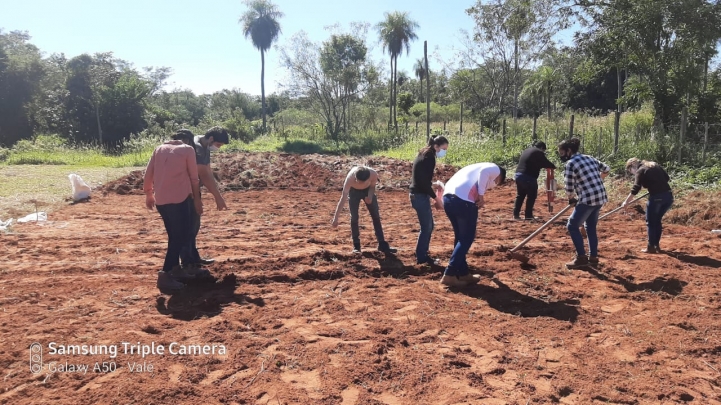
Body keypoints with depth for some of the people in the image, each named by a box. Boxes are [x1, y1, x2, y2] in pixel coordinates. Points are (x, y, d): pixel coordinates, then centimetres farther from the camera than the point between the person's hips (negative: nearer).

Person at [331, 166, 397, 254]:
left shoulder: (373, 174, -37)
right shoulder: (350, 178, -41)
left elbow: (372, 186, -11)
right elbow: (343, 198, -38)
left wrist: (370, 196, -31)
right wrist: (335, 218, -41)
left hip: (367, 190, 2)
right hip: (353, 191, -2)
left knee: (376, 216, 1)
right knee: (354, 217, -9)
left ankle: (382, 245, 8)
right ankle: (356, 246, 5)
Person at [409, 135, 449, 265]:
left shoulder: (424, 155, 13)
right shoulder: (429, 158, -17)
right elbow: (424, 182, -21)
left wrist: (430, 194, 15)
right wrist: (434, 196, -11)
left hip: (417, 194, 10)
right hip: (420, 196, -10)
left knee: (428, 226, 16)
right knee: (426, 227, -1)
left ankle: (422, 254, 24)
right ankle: (421, 257, 8)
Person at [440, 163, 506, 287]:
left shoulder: (476, 168, 38)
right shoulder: (495, 169, 15)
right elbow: (483, 172, -10)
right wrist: (481, 196, -7)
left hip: (448, 197, 8)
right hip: (463, 199, -8)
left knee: (460, 237, 19)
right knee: (467, 238, 3)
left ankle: (463, 273, 27)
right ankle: (449, 275, 0)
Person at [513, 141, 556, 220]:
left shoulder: (526, 151, 24)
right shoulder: (539, 153, -2)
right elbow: (546, 163, 0)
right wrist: (553, 166, 20)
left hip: (518, 174, 8)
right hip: (528, 177, -8)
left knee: (520, 195, 16)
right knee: (531, 196, 4)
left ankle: (516, 214, 13)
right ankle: (528, 216, 5)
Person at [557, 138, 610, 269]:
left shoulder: (570, 163, -9)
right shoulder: (590, 158, 14)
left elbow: (569, 188, -8)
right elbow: (606, 169, 26)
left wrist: (571, 199, 10)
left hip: (588, 198, -9)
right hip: (601, 197, 9)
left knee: (572, 226, 2)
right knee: (591, 226, 20)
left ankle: (581, 258, 2)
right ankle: (593, 257, 25)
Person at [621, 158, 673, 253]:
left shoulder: (640, 171, -2)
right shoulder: (655, 165, 17)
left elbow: (635, 189, -8)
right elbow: (667, 178, 19)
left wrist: (626, 202, -1)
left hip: (656, 197, -7)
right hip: (668, 196, 7)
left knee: (651, 222, 8)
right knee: (657, 221, 20)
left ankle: (651, 247, 11)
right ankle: (656, 245, 24)